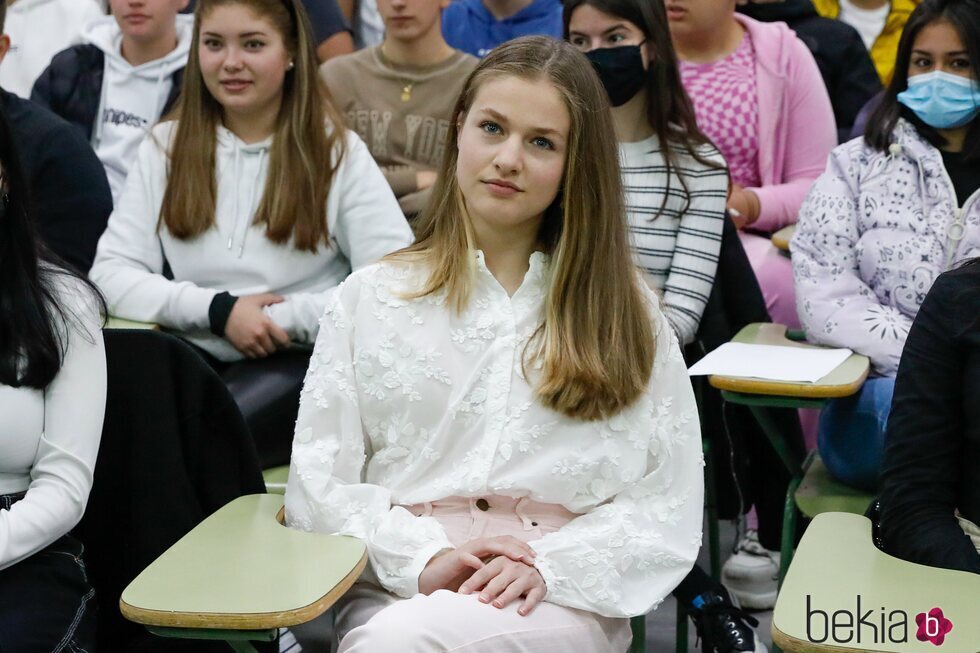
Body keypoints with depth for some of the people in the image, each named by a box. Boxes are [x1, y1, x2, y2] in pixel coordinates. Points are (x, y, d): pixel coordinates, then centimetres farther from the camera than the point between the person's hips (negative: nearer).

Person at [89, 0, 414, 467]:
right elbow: (111, 274, 2)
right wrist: (217, 310, -11)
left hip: (302, 360, -2)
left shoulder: (338, 152, 3)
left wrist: (283, 317, -13)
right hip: (195, 356, 3)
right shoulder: (165, 147, 11)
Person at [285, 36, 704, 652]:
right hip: (393, 589, 1)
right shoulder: (370, 296, 13)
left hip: (560, 600, -1)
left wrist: (549, 567, -13)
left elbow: (667, 504, 5)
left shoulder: (626, 312, 12)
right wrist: (424, 560, -12)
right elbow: (318, 485, 6)